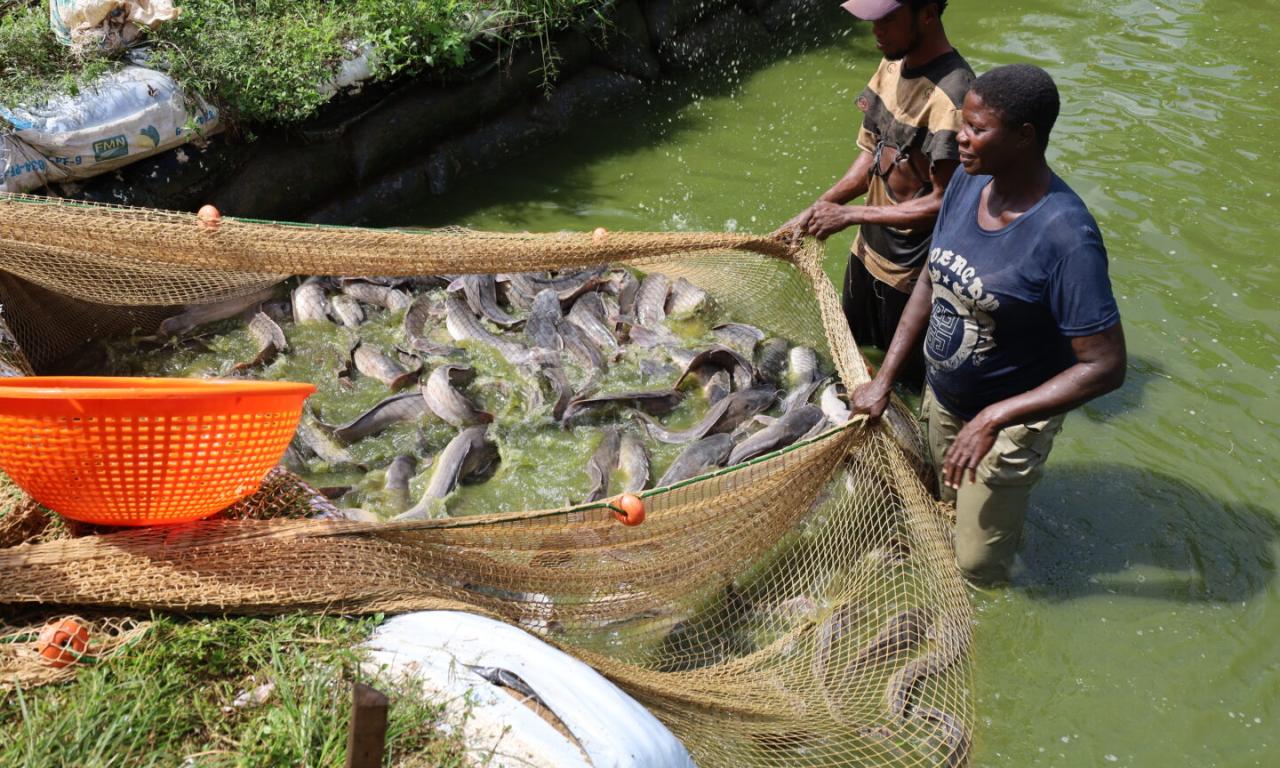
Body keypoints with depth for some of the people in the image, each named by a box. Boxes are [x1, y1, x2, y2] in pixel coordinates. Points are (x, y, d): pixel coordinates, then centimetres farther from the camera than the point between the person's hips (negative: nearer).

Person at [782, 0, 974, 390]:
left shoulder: (949, 97, -27)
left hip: (910, 271, -8)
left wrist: (849, 215, -21)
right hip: (867, 250, 8)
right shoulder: (893, 65, 0)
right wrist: (818, 208, -4)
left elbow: (943, 201, -25)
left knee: (911, 379, 11)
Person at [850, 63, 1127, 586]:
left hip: (1012, 421, -7)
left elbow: (1105, 366, -30)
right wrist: (883, 381, 0)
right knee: (948, 510, 28)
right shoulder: (966, 184, -10)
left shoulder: (1066, 237, -32)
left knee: (978, 567, 7)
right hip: (943, 400, 7)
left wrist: (992, 419, -32)